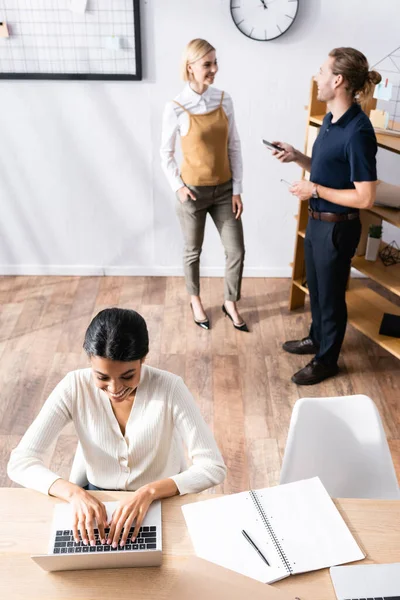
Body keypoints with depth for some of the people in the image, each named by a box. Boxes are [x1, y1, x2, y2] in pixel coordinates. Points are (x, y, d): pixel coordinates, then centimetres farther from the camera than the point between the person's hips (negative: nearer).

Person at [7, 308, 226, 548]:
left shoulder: (169, 388, -23)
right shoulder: (75, 387, -18)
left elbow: (213, 467, -23)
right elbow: (20, 462, -19)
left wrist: (150, 491, -36)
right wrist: (74, 492, -35)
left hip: (163, 501, -1)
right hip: (98, 502, 2)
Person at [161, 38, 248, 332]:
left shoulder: (224, 100, -3)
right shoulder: (176, 108, -13)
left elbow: (234, 146, 1)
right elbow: (166, 152, -1)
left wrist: (237, 189, -2)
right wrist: (178, 187, -9)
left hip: (224, 190, 3)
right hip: (193, 191, -3)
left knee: (237, 251, 6)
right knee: (193, 251, 14)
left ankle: (231, 303, 29)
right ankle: (195, 300, 39)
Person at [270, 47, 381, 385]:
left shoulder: (358, 132, -24)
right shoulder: (332, 119, 4)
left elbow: (365, 198, -25)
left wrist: (316, 190, -20)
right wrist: (297, 157, 0)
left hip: (337, 228, -9)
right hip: (317, 221, 9)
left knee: (331, 294, 9)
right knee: (315, 287, 24)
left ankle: (326, 360, 28)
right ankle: (317, 339, 47)